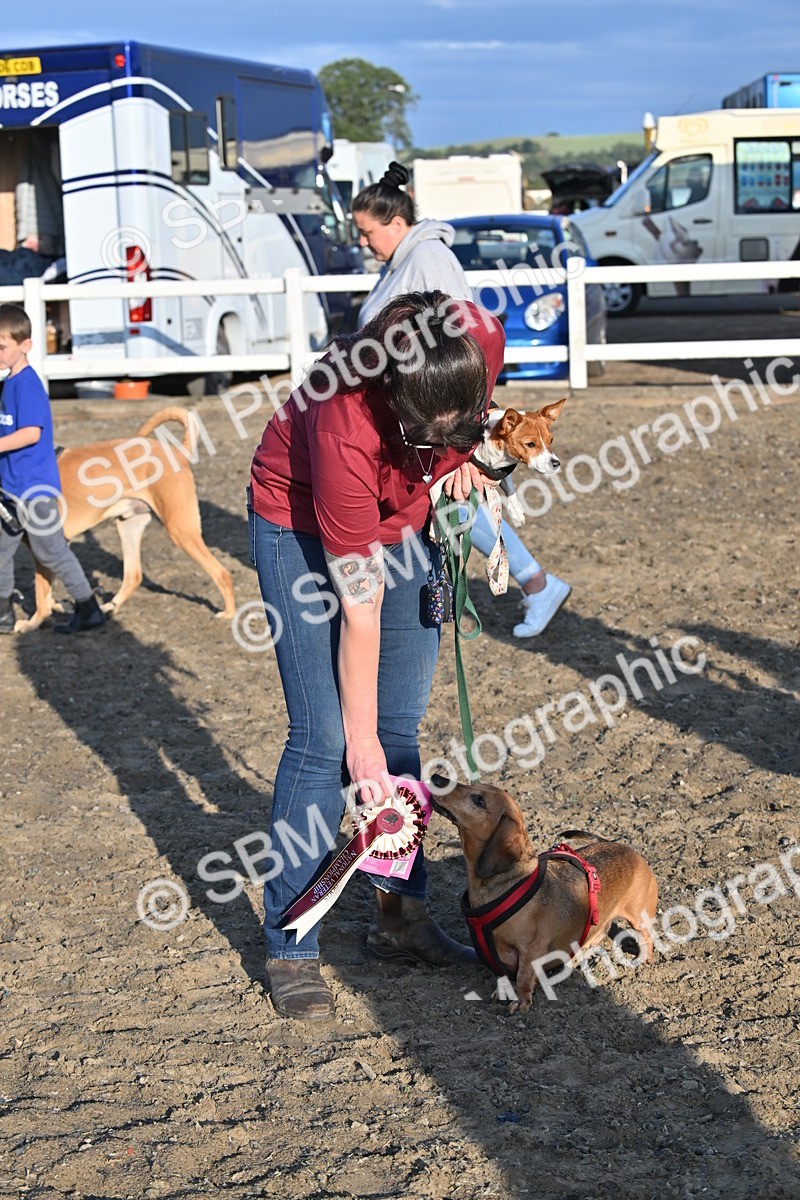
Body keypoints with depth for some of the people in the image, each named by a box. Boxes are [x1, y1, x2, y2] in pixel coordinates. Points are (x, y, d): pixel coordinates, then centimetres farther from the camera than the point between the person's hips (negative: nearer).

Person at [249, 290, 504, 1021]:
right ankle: (290, 949, 1)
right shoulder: (346, 429, -39)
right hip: (306, 524, -5)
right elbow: (360, 608, -29)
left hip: (406, 517, 5)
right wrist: (361, 739, -20)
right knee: (325, 739, -10)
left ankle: (401, 914, 19)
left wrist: (464, 457, -13)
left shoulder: (482, 339, -29)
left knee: (403, 726, 7)